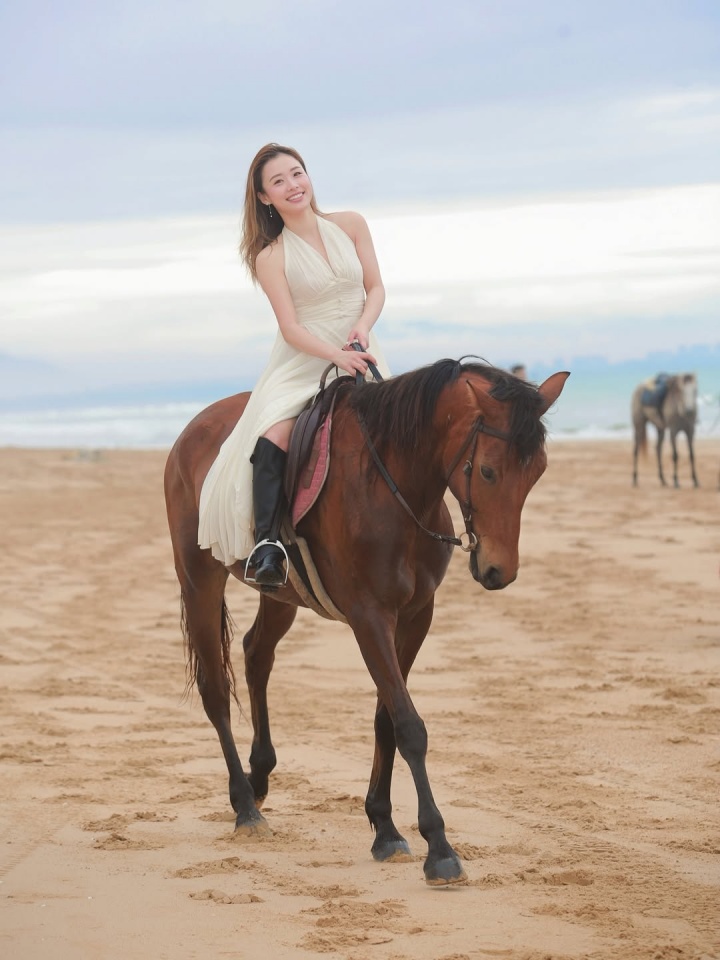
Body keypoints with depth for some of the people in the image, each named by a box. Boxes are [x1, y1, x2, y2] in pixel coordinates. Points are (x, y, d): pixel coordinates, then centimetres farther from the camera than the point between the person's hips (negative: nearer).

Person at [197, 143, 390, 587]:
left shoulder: (350, 225, 3)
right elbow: (291, 327, -12)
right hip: (303, 362, -3)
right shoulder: (271, 258, -5)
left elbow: (376, 288, 5)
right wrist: (337, 355, -28)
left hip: (359, 354, 3)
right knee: (274, 435, -28)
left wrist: (362, 326, -16)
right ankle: (266, 542, -27)